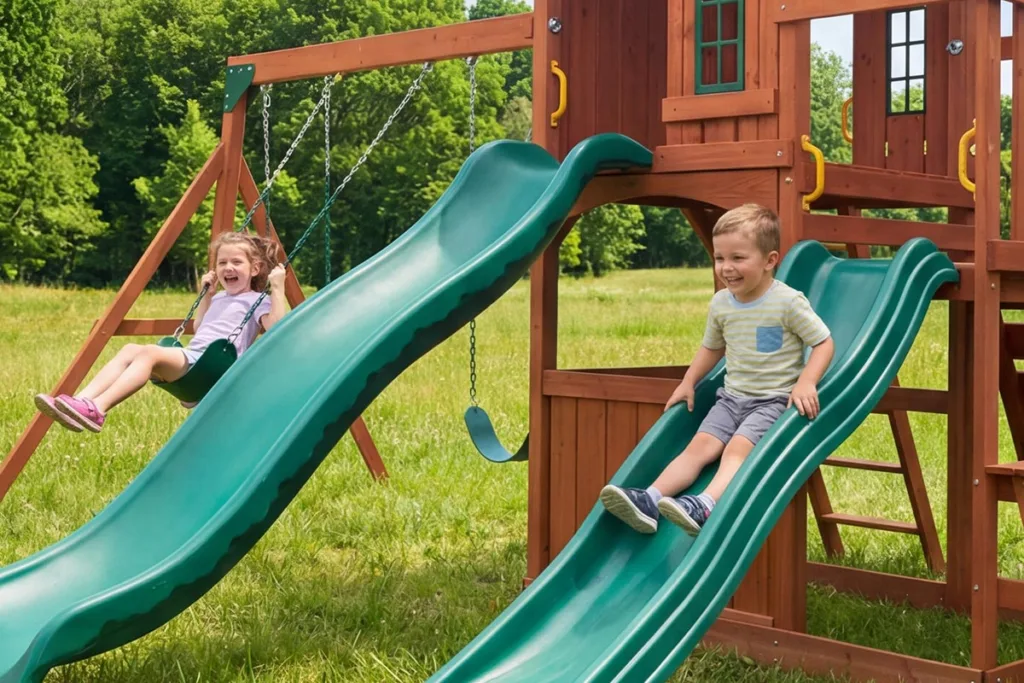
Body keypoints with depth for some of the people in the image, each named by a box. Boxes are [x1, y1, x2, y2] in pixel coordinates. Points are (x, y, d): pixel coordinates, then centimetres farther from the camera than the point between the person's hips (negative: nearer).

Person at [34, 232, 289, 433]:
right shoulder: (219, 299, 28)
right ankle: (82, 401, -31)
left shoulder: (258, 302, 4)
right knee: (130, 349, -15)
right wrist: (207, 294, 33)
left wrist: (278, 288, -14)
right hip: (189, 359, 8)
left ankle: (97, 410, -46)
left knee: (150, 351, -31)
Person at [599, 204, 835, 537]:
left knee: (737, 447, -27)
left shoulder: (789, 302, -12)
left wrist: (806, 383, -22)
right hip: (732, 397, 5)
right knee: (700, 445, -13)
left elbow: (824, 343, -8)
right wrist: (688, 382, 14)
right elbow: (712, 347, 23)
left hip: (775, 400, -5)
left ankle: (703, 506, -46)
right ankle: (649, 500, -29)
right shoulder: (720, 303, 6)